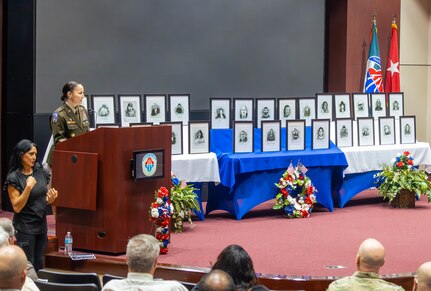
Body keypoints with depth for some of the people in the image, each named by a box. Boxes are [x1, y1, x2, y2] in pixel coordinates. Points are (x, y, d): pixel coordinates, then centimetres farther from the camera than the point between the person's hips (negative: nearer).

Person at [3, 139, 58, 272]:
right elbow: (17, 207, -15)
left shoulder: (41, 172, 4)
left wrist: (50, 199, -6)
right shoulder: (14, 178, -12)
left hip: (41, 225, 5)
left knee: (39, 265, 12)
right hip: (25, 228, -5)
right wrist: (28, 187, -24)